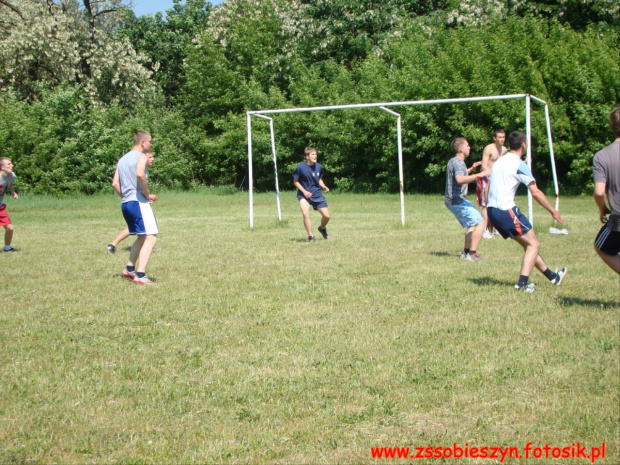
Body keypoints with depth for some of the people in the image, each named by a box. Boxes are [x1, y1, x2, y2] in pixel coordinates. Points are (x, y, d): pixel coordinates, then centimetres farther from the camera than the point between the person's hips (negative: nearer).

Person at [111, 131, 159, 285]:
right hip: (138, 202, -9)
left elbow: (115, 183, 15)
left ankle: (129, 269, 26)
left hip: (125, 203, 9)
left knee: (142, 237, 23)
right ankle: (140, 275, -21)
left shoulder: (123, 159, 19)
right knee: (151, 237, -12)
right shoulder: (141, 156, -5)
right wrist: (147, 194, -14)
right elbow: (140, 174, -25)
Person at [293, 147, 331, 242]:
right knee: (305, 214, -27)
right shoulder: (300, 167, -13)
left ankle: (322, 228, 35)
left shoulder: (319, 167, -1)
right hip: (304, 195, -4)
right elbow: (295, 181, -4)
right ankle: (310, 236, -14)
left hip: (317, 194, 4)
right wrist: (304, 191, -16)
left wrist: (323, 186, -5)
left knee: (326, 216, 1)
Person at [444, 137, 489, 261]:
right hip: (457, 200, -11)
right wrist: (478, 175, -34)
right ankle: (472, 253, -15)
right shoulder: (458, 162, -16)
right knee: (480, 222, -12)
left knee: (472, 224, 19)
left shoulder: (453, 161, 16)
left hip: (452, 200, 11)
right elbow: (460, 179, -36)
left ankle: (466, 251, 16)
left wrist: (471, 168, 27)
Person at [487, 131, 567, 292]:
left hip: (492, 210, 9)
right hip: (506, 210, -9)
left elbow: (490, 187, 21)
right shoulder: (519, 164, -9)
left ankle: (552, 276, 28)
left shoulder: (500, 161, 17)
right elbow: (536, 193, -13)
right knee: (533, 244, 1)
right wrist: (553, 211, -3)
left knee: (527, 243, 18)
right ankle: (522, 283, -10)